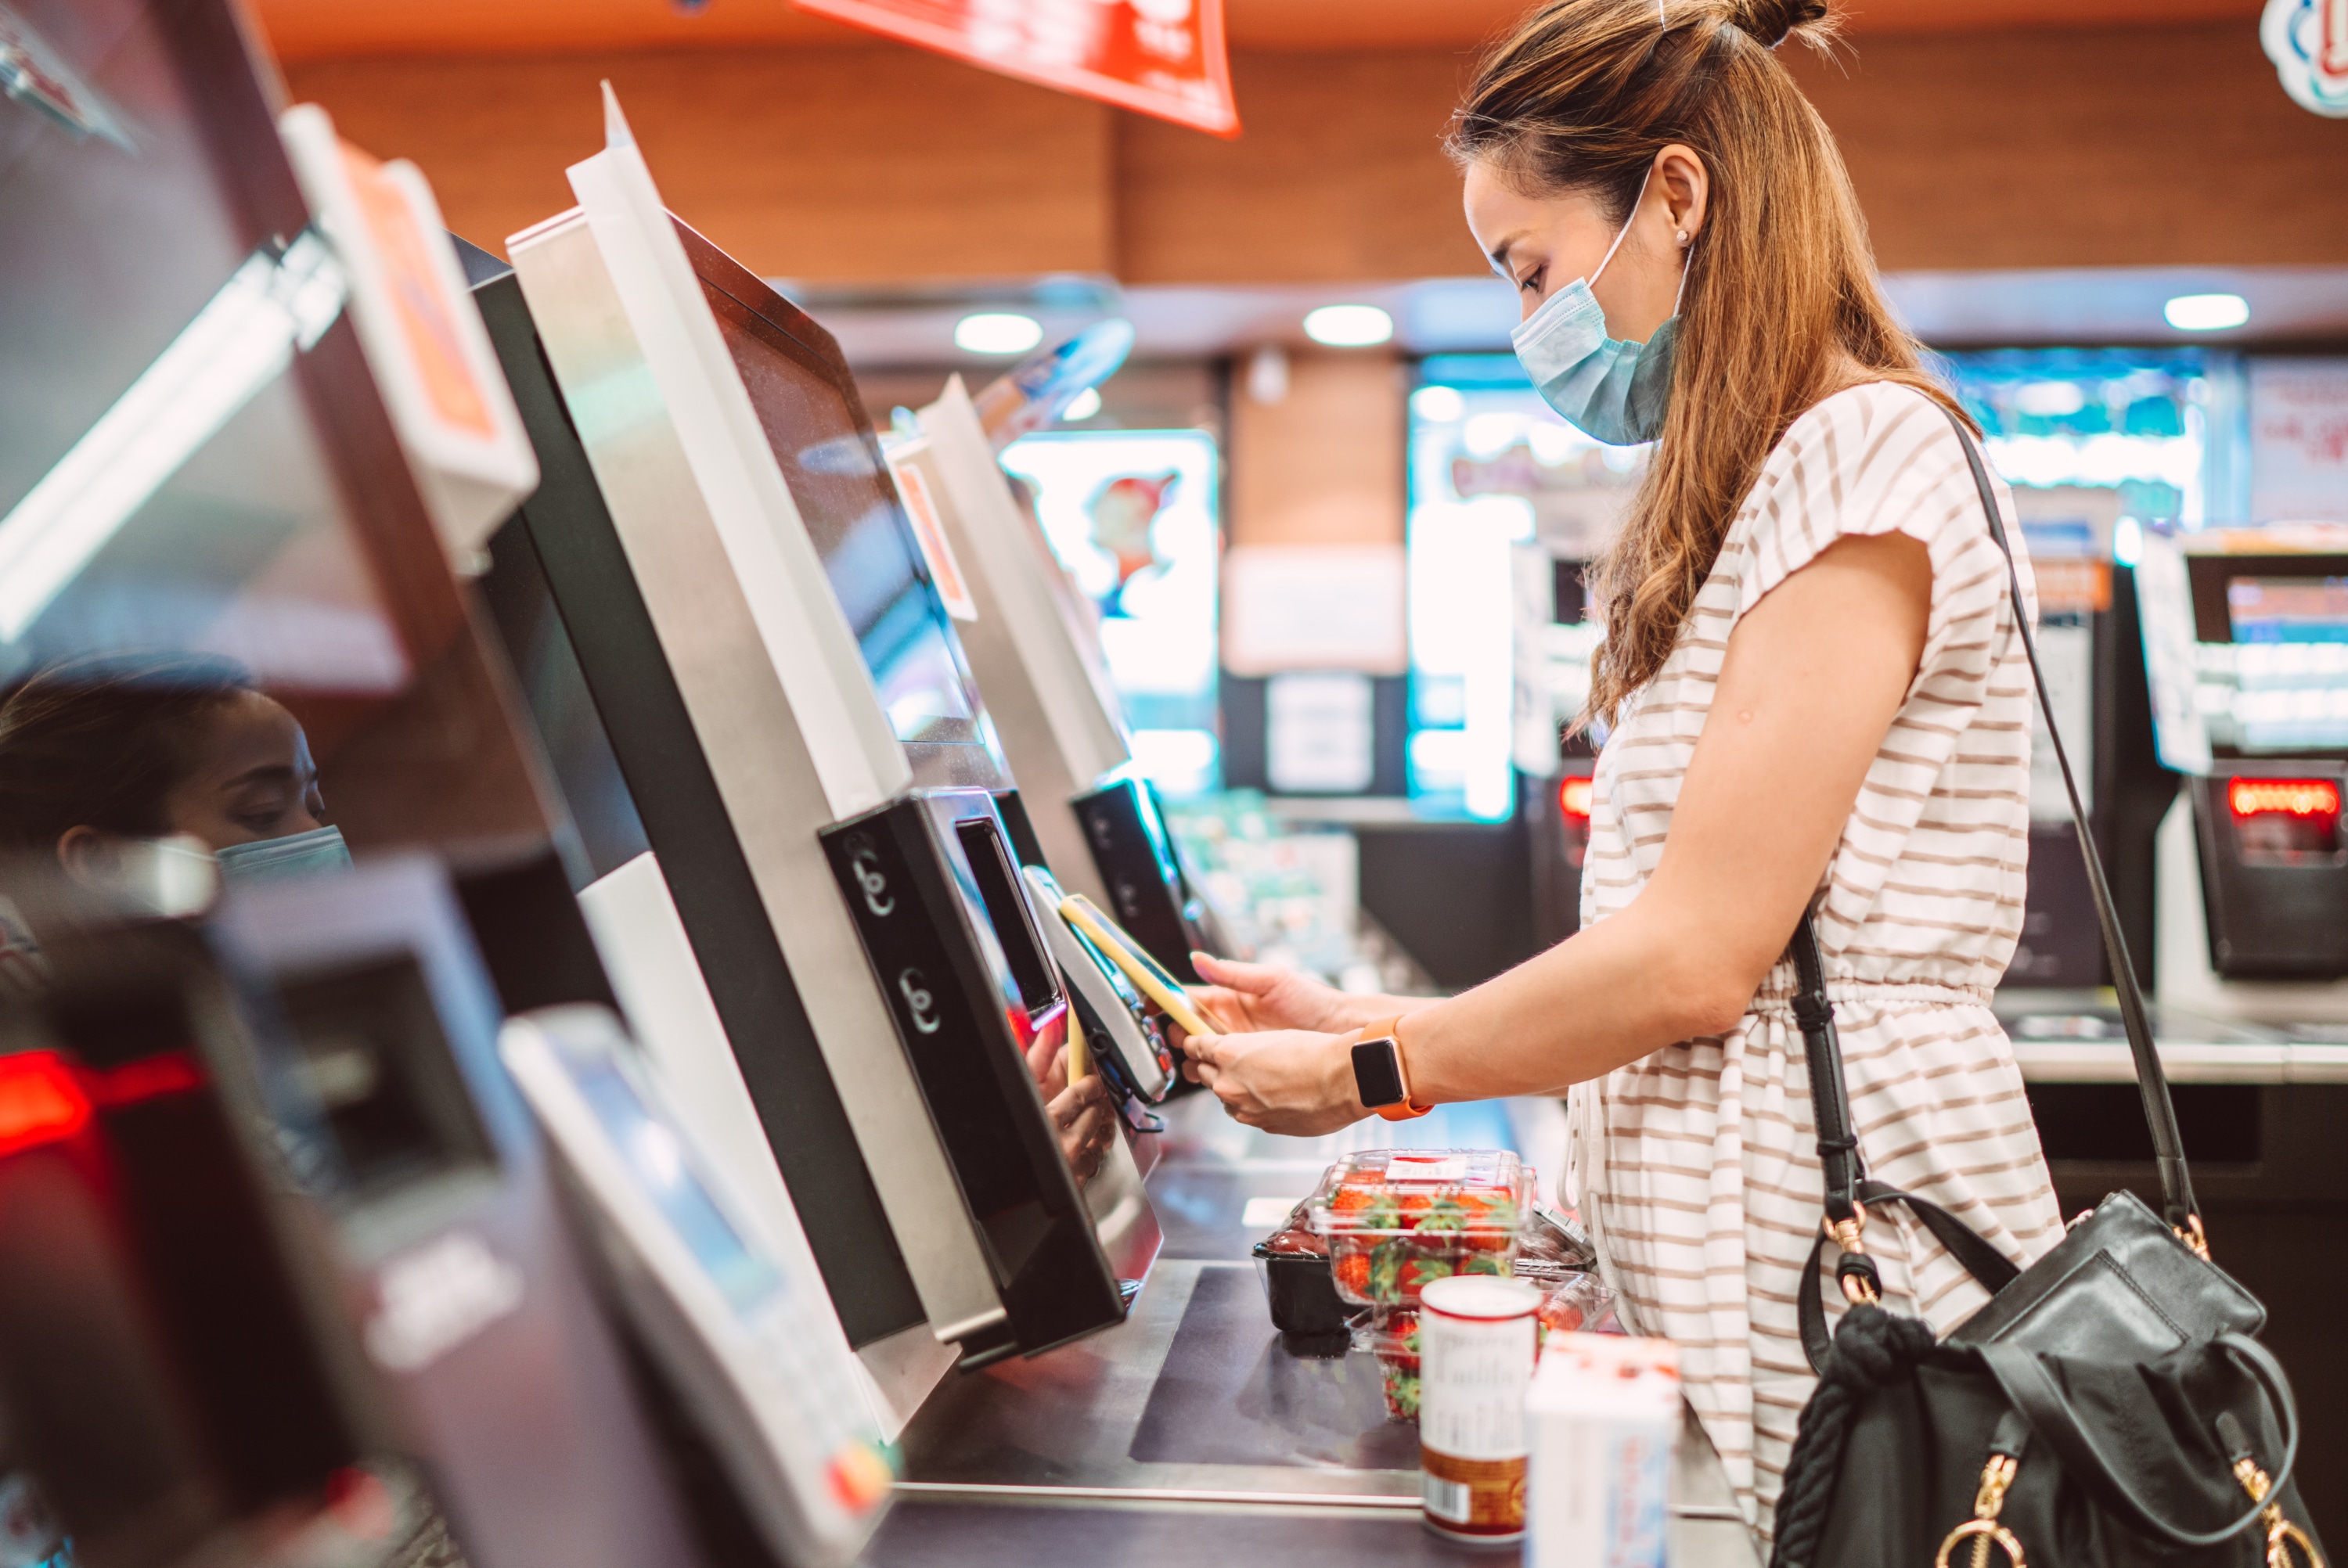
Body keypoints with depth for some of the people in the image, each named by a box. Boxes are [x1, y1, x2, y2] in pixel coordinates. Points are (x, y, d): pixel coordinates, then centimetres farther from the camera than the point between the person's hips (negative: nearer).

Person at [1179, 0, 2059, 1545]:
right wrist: (1382, 1018, 10)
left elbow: (1701, 957, -18)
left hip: (1835, 1245, -9)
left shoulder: (1860, 454, -13)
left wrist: (1371, 1071, -6)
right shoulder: (1754, 493, 18)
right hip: (1735, 1221, 9)